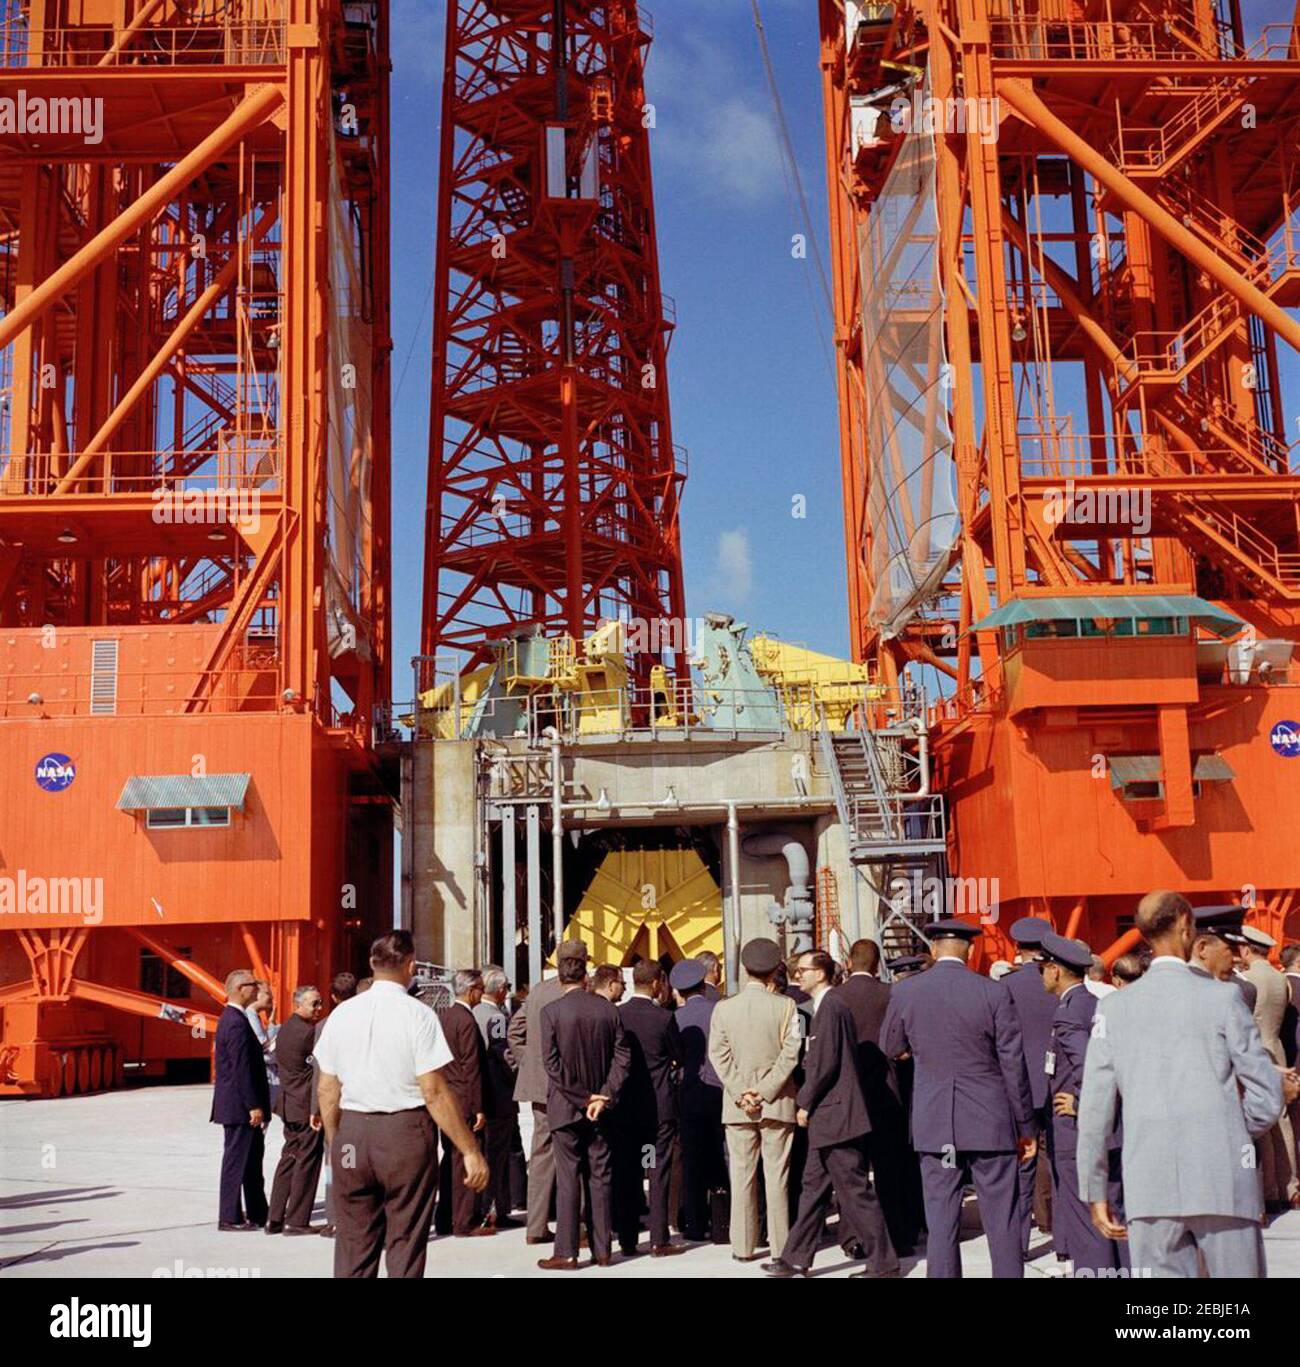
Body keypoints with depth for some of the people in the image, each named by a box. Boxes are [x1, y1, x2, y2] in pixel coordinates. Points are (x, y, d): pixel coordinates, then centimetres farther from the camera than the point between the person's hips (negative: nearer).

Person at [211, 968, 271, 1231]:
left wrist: (257, 1104, 20)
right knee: (236, 1160, -2)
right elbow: (241, 1069, -22)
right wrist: (254, 1106, -21)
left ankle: (257, 1214, 21)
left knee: (252, 1160, 15)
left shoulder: (231, 1018, 14)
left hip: (238, 1105, 10)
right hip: (239, 1106, -10)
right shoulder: (237, 1023, -19)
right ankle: (229, 1217, 5)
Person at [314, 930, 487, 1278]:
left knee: (353, 1247, 12)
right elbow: (434, 1093, -12)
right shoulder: (418, 1015, -9)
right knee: (406, 1246, 5)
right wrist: (471, 1152, -8)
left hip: (352, 1133, 4)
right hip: (406, 1132, -4)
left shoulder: (342, 1013, 4)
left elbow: (327, 1089, 8)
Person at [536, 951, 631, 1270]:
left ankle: (566, 1253, 3)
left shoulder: (551, 1012, -10)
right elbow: (622, 1057, -2)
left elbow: (552, 1064, -13)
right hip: (600, 1108, 3)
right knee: (601, 1177, 10)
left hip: (565, 1107, -3)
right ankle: (602, 1249, 14)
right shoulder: (608, 1009, 0)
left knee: (568, 1178, 1)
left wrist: (582, 1098, -8)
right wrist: (603, 1097, -4)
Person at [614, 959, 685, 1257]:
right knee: (659, 1171, 4)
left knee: (626, 1173, 9)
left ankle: (627, 1239, 13)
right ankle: (659, 1240, 4)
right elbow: (680, 1057, 0)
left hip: (625, 1104, 3)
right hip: (660, 1104, -3)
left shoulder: (615, 1015, -4)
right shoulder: (664, 1017, -13)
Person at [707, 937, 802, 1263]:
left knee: (742, 1175, 7)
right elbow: (791, 1053, -11)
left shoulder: (724, 1007, -1)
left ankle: (744, 1246, 11)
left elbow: (719, 1055, -4)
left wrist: (741, 1093, -6)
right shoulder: (785, 1006, -7)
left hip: (737, 1104, 1)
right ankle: (780, 1245, 9)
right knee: (777, 1175, 5)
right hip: (778, 1103, -1)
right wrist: (765, 1091, -10)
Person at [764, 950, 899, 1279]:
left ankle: (883, 1263, 4)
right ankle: (797, 1258, 21)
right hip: (827, 1116, 11)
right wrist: (808, 1101, 14)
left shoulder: (831, 1006, -16)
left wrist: (805, 1103, -12)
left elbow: (825, 1063, -20)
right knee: (814, 1187, 14)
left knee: (855, 1190, -4)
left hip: (835, 1114, -11)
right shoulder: (828, 1005, 15)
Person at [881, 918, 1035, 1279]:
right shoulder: (994, 993, -8)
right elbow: (1014, 1065, -5)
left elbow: (888, 1049, 12)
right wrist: (1027, 1127, 3)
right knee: (1002, 1222, 6)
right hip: (989, 1123, -2)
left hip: (934, 1124, 2)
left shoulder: (904, 993, -2)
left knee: (941, 1222, 7)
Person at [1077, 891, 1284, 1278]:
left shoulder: (1113, 1006, 4)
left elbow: (1095, 1109, 3)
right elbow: (1267, 1097, -1)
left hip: (1149, 1190, 2)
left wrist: (1096, 1191, 10)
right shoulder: (1222, 998, -2)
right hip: (1223, 1183, -2)